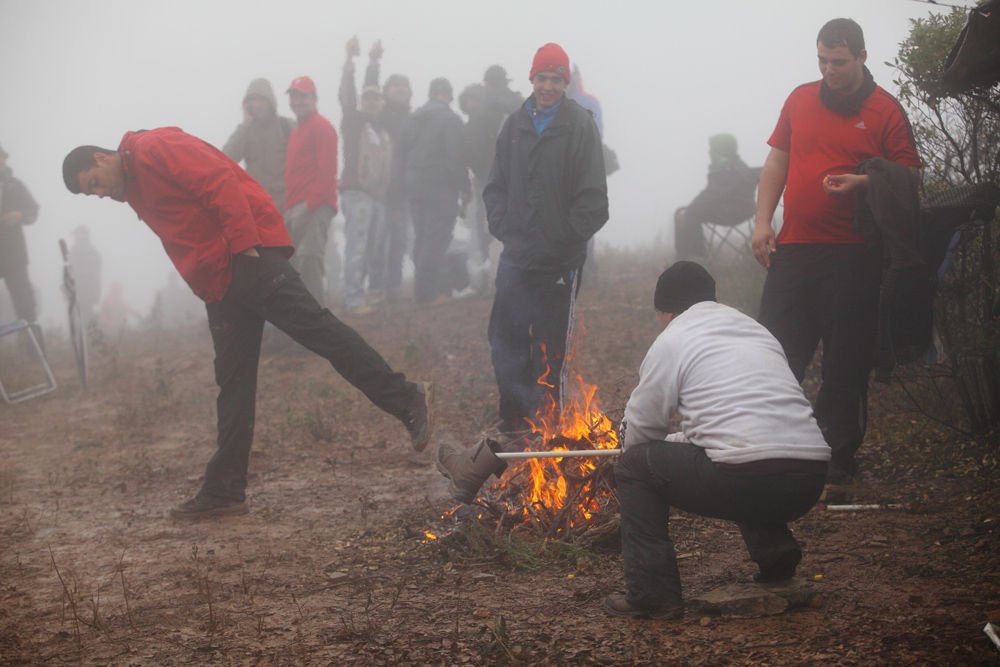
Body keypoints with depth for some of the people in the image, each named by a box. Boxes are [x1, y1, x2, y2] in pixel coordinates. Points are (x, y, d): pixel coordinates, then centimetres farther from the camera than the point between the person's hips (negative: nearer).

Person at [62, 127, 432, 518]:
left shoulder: (153, 149, -4)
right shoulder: (135, 190, 25)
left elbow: (219, 182, -16)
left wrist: (243, 244, -22)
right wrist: (207, 288, 9)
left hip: (250, 255, -10)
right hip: (219, 280, 10)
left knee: (312, 325, -19)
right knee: (233, 380, 8)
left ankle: (405, 400, -21)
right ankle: (224, 489, 11)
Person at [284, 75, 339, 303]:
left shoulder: (321, 127, -6)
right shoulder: (297, 131, 23)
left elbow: (326, 169, -15)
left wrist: (312, 201, -20)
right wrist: (289, 206, 16)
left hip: (313, 207, -10)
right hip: (295, 207, 10)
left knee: (308, 259, -14)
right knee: (293, 261, 9)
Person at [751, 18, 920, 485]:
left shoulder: (885, 111, -2)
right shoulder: (800, 99, 11)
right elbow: (776, 161, 15)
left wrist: (863, 183, -19)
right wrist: (762, 221, 5)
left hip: (852, 254, -4)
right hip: (793, 248, 4)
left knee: (846, 362, 2)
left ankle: (839, 455, 13)